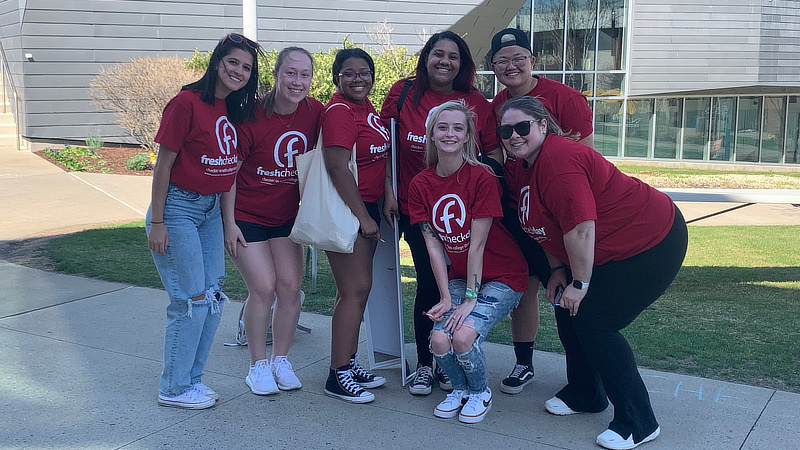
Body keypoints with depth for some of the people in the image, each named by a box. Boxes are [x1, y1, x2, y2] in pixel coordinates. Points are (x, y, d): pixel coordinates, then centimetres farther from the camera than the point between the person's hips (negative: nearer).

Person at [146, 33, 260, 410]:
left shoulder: (235, 109, 7)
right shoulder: (187, 102, -15)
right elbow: (163, 165, -13)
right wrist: (156, 222, -14)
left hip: (212, 209, 8)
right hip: (178, 207, -8)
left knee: (213, 296, 9)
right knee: (191, 299, -4)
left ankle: (191, 378, 24)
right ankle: (174, 388, 12)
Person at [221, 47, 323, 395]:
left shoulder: (314, 112, -6)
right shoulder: (252, 116, -17)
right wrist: (229, 222, -14)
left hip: (286, 217, 4)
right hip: (247, 216, -4)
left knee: (290, 286, 0)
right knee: (263, 287, -9)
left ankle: (281, 359, 19)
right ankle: (258, 364, 9)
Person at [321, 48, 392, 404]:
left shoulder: (366, 107, 13)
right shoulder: (338, 112, -15)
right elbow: (338, 168, -21)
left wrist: (388, 195, 15)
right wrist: (363, 217, -19)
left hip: (367, 207, 9)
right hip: (344, 209, -9)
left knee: (358, 287, 13)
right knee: (355, 289, -8)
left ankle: (349, 362, 24)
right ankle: (338, 376, 1)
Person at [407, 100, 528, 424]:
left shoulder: (482, 177, -18)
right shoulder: (420, 185, -3)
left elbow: (477, 244, -19)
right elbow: (433, 245, -4)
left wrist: (471, 298, -18)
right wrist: (446, 297, -8)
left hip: (502, 278, -4)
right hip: (459, 276, 4)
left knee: (463, 336, -24)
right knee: (439, 340, -18)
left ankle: (481, 392, 9)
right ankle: (460, 388, 16)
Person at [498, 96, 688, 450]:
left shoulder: (558, 159, -26)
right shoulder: (527, 165, 6)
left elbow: (581, 228, -28)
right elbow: (548, 225, 15)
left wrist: (580, 283, -19)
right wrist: (558, 270, 8)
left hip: (652, 244, -10)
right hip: (613, 248, 10)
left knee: (590, 319, -11)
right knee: (566, 308, 10)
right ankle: (584, 395, 29)